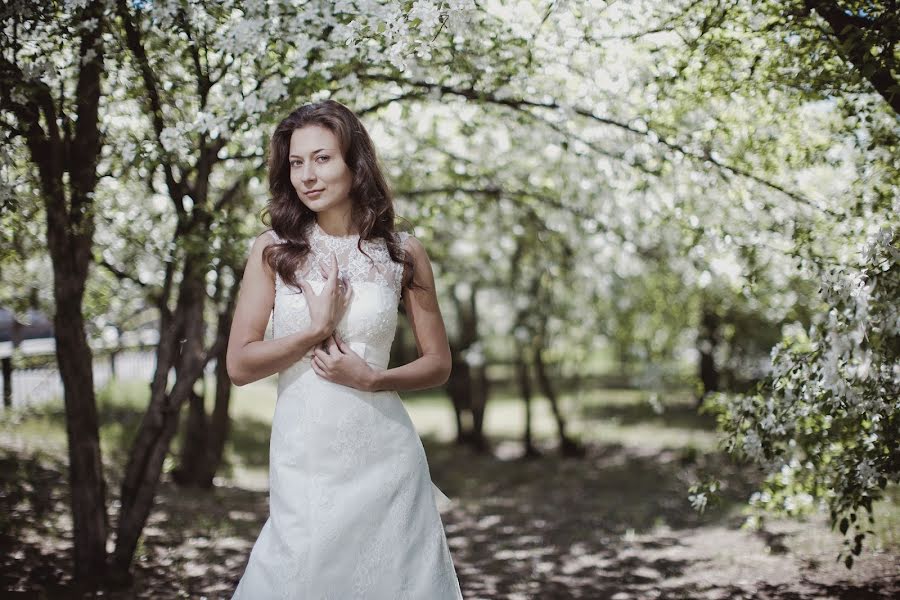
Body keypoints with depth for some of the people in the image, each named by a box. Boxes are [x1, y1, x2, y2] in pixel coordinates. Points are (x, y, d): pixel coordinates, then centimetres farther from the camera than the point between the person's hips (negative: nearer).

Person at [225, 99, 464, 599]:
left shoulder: (402, 253, 1)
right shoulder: (273, 250, 1)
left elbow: (438, 364, 5)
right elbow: (239, 365, -3)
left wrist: (372, 378, -11)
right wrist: (317, 329, -11)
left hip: (383, 459, 0)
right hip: (301, 459, 0)